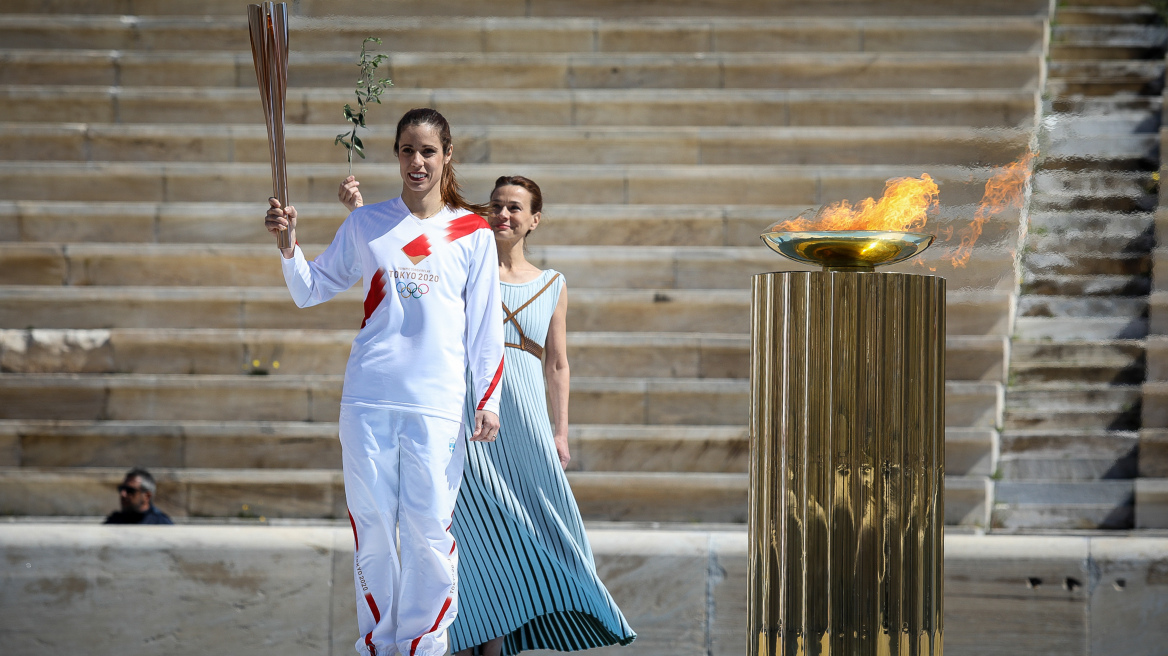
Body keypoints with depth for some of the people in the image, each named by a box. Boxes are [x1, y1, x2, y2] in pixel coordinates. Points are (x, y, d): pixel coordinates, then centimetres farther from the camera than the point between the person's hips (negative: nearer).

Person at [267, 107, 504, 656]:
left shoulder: (473, 233, 7)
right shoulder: (365, 224, 10)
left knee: (430, 528, -5)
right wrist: (287, 245, -5)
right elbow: (311, 290, 13)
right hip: (368, 398, 1)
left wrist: (488, 400, 1)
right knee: (372, 526, 2)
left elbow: (486, 323, 7)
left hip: (437, 403, -1)